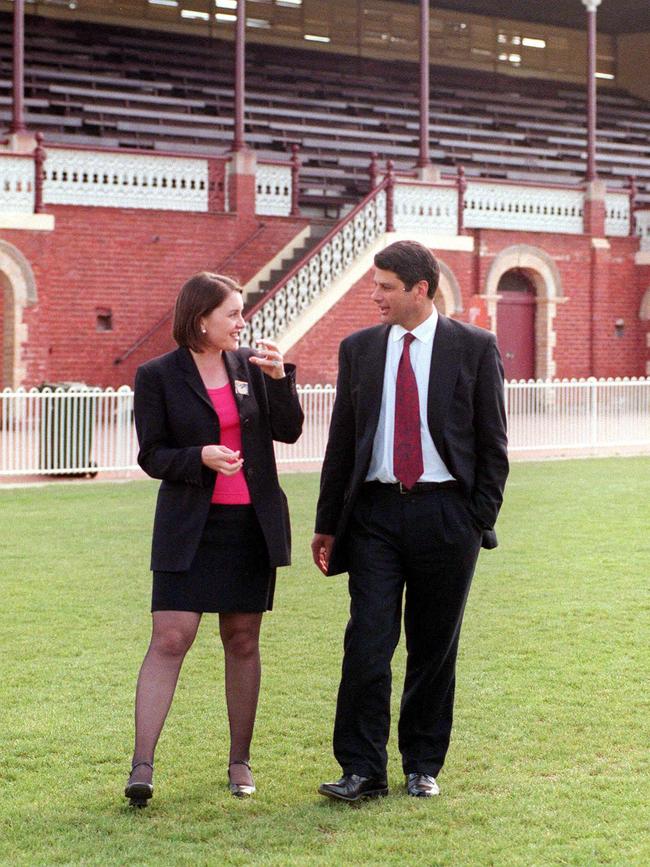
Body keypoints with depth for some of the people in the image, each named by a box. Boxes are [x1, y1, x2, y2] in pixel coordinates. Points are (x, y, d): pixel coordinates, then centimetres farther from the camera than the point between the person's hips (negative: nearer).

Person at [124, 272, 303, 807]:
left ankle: (240, 761, 19)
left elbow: (289, 432, 3)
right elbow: (152, 455, -3)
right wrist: (200, 456, -20)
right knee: (170, 640, -11)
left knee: (242, 642, 9)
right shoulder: (158, 376, -3)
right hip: (189, 526, -3)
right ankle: (142, 766, -9)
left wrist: (281, 379, -11)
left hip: (252, 522, 3)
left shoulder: (251, 367, 7)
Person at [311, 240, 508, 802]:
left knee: (435, 647, 7)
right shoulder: (359, 349, 8)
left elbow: (492, 444, 3)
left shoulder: (475, 348, 0)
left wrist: (482, 520, -4)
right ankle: (363, 771, 0)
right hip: (375, 512, 2)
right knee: (367, 641, -6)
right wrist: (327, 524, 8)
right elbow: (342, 441, 12)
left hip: (445, 511, -2)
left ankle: (423, 766, 19)